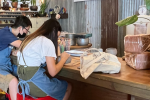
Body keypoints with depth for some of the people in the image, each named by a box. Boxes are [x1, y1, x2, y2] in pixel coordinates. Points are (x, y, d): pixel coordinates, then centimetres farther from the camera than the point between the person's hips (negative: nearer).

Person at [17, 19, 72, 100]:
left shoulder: (31, 38, 12)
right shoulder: (47, 42, -12)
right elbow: (52, 72, -13)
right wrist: (63, 58, 3)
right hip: (35, 83, -8)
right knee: (68, 87, 15)